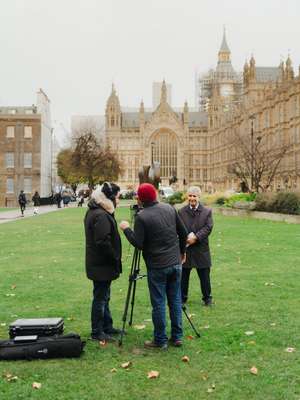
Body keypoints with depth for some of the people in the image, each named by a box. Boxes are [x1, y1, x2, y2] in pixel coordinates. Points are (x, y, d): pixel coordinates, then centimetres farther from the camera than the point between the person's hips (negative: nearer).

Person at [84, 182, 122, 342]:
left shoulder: (94, 211, 12)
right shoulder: (101, 215, -23)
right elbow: (103, 242, -28)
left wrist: (114, 259, 16)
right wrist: (115, 258, -15)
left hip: (99, 263, 11)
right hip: (102, 265, -11)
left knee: (104, 296, 19)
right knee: (100, 297, 1)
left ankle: (107, 327, 31)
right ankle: (97, 332, 12)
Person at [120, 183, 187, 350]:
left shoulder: (141, 217, -13)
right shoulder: (170, 209, 5)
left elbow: (138, 244, -14)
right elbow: (183, 233, 11)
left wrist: (126, 229, -1)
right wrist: (182, 251, 24)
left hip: (157, 267, -5)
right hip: (175, 263, 6)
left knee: (159, 304, 4)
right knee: (175, 300, 13)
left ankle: (160, 340, 12)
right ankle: (177, 336, 21)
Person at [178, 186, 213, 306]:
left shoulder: (207, 211, 1)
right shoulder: (181, 212, 3)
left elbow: (208, 228, -8)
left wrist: (196, 237, -19)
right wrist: (187, 238, -20)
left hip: (201, 249, -1)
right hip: (185, 248, 1)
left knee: (204, 276, 9)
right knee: (183, 276, 10)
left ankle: (207, 297, 24)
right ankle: (182, 298, 24)